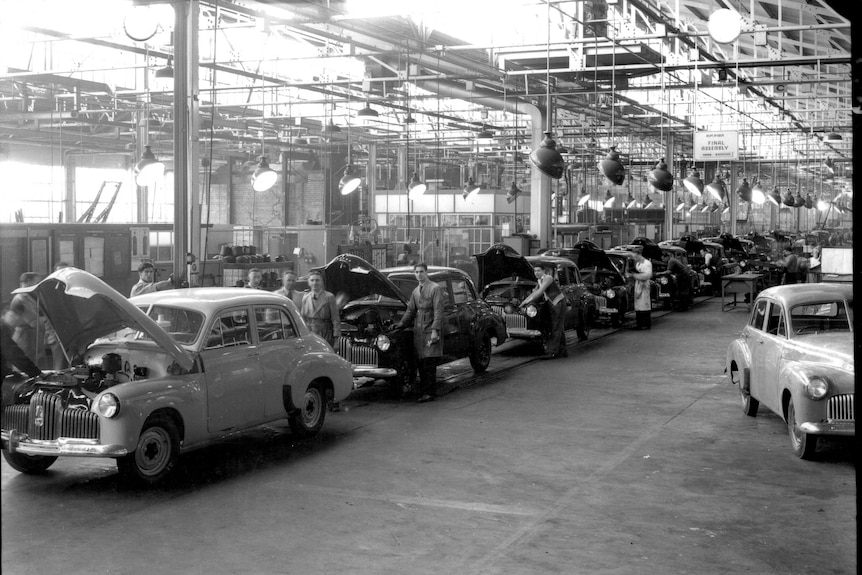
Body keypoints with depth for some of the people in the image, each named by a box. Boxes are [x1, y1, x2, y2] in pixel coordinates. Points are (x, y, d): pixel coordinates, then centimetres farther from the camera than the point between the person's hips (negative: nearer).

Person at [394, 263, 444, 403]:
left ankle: (430, 393, -2)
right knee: (421, 363, 8)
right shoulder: (415, 291, 16)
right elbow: (410, 311, 21)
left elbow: (438, 311, -12)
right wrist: (401, 323, 9)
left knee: (429, 363, -6)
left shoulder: (435, 289, -6)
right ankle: (423, 390, 16)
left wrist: (435, 330, -18)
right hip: (418, 331, 7)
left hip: (430, 331, -7)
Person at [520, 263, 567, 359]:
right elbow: (535, 293, 16)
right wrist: (524, 301, 6)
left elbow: (540, 292, -25)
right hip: (552, 305, 9)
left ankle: (552, 352, -12)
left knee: (556, 329, -9)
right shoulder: (539, 281, 10)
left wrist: (529, 300, -22)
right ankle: (562, 351, 19)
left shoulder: (548, 278, -17)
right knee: (559, 329, 13)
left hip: (559, 303, -9)